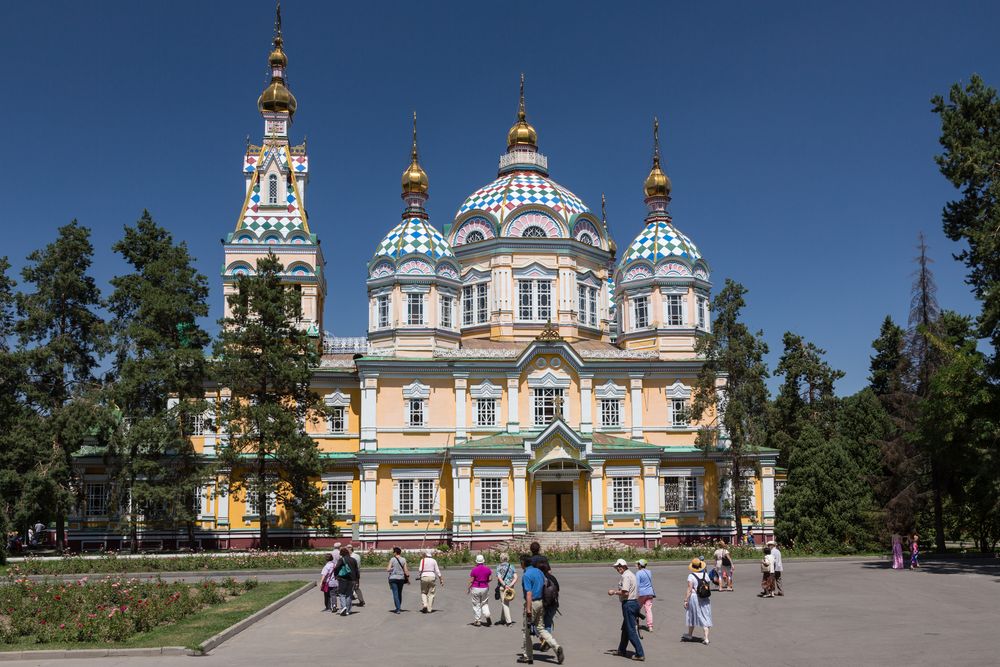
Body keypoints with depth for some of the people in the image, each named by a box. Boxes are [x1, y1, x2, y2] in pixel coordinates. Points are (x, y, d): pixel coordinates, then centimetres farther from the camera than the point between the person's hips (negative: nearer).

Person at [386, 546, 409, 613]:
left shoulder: (392, 559, -7)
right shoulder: (403, 560, 1)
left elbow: (388, 569, -9)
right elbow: (405, 570, 0)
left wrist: (386, 568, 13)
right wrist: (408, 577, 9)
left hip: (393, 578, -3)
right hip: (401, 578, 3)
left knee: (395, 593, -3)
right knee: (399, 593, 16)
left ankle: (398, 609, -11)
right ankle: (398, 608, 25)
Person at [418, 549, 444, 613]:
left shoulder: (423, 560, -1)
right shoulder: (434, 561, 3)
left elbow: (420, 570, -8)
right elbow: (437, 571, 4)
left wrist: (420, 576, 10)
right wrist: (441, 579, 9)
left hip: (424, 577, -1)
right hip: (432, 577, 1)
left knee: (423, 592, 12)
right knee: (431, 593, 6)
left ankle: (424, 605, -9)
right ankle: (429, 609, 5)